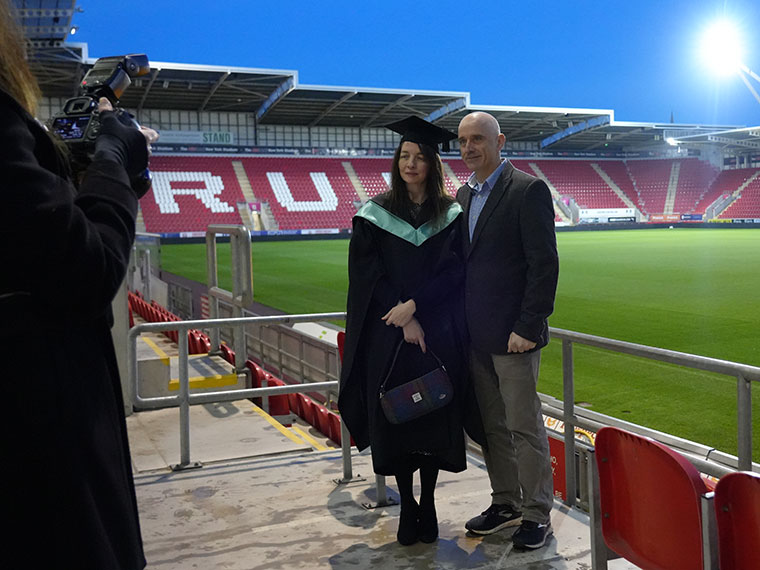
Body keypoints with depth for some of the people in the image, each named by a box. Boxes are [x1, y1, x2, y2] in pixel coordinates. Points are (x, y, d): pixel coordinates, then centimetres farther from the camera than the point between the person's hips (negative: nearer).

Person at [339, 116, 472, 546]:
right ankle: (407, 504, 19)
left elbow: (455, 272, -4)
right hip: (388, 336, 0)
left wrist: (414, 305, -16)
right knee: (395, 417, 4)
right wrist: (405, 321, -12)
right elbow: (368, 277, -4)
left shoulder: (452, 214, 3)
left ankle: (428, 503, 19)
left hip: (440, 334, 0)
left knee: (436, 416, 4)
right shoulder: (376, 214, 2)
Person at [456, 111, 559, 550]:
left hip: (513, 334, -7)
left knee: (525, 427, 2)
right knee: (491, 425, 15)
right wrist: (460, 322, 11)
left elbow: (544, 265, -15)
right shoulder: (464, 195, 14)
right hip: (474, 334, 7)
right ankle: (506, 503, 29)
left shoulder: (529, 190, -10)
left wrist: (527, 328, -18)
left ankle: (537, 514, 16)